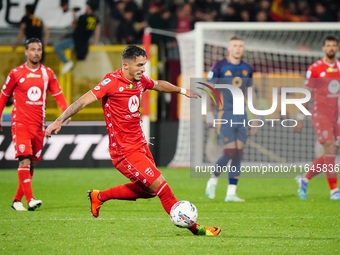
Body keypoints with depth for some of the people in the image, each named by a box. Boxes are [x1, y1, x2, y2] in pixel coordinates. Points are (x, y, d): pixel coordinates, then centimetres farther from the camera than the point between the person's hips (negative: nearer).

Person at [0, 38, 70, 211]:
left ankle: (17, 200, 16)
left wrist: (66, 111, -10)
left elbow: (58, 95, 8)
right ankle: (30, 199, -22)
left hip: (39, 125, 4)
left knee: (32, 164, 6)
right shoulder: (16, 73, 0)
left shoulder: (47, 73, 8)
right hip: (20, 124, -4)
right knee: (25, 161, -16)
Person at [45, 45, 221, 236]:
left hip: (140, 145, 9)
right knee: (161, 186, -7)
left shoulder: (141, 81, 5)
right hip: (125, 150, -9)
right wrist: (59, 121, -29)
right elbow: (84, 100, -22)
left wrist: (182, 90, 40)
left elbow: (159, 85, 28)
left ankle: (98, 197, 31)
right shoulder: (112, 81, -17)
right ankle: (194, 228, 2)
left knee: (146, 190, 18)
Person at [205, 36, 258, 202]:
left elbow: (251, 93, 19)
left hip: (241, 116, 5)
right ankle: (213, 179, 13)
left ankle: (231, 193, 3)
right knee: (229, 152, -13)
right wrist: (209, 113, -12)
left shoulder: (247, 69, 11)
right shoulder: (219, 67, -5)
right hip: (224, 114, -5)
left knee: (238, 154, 0)